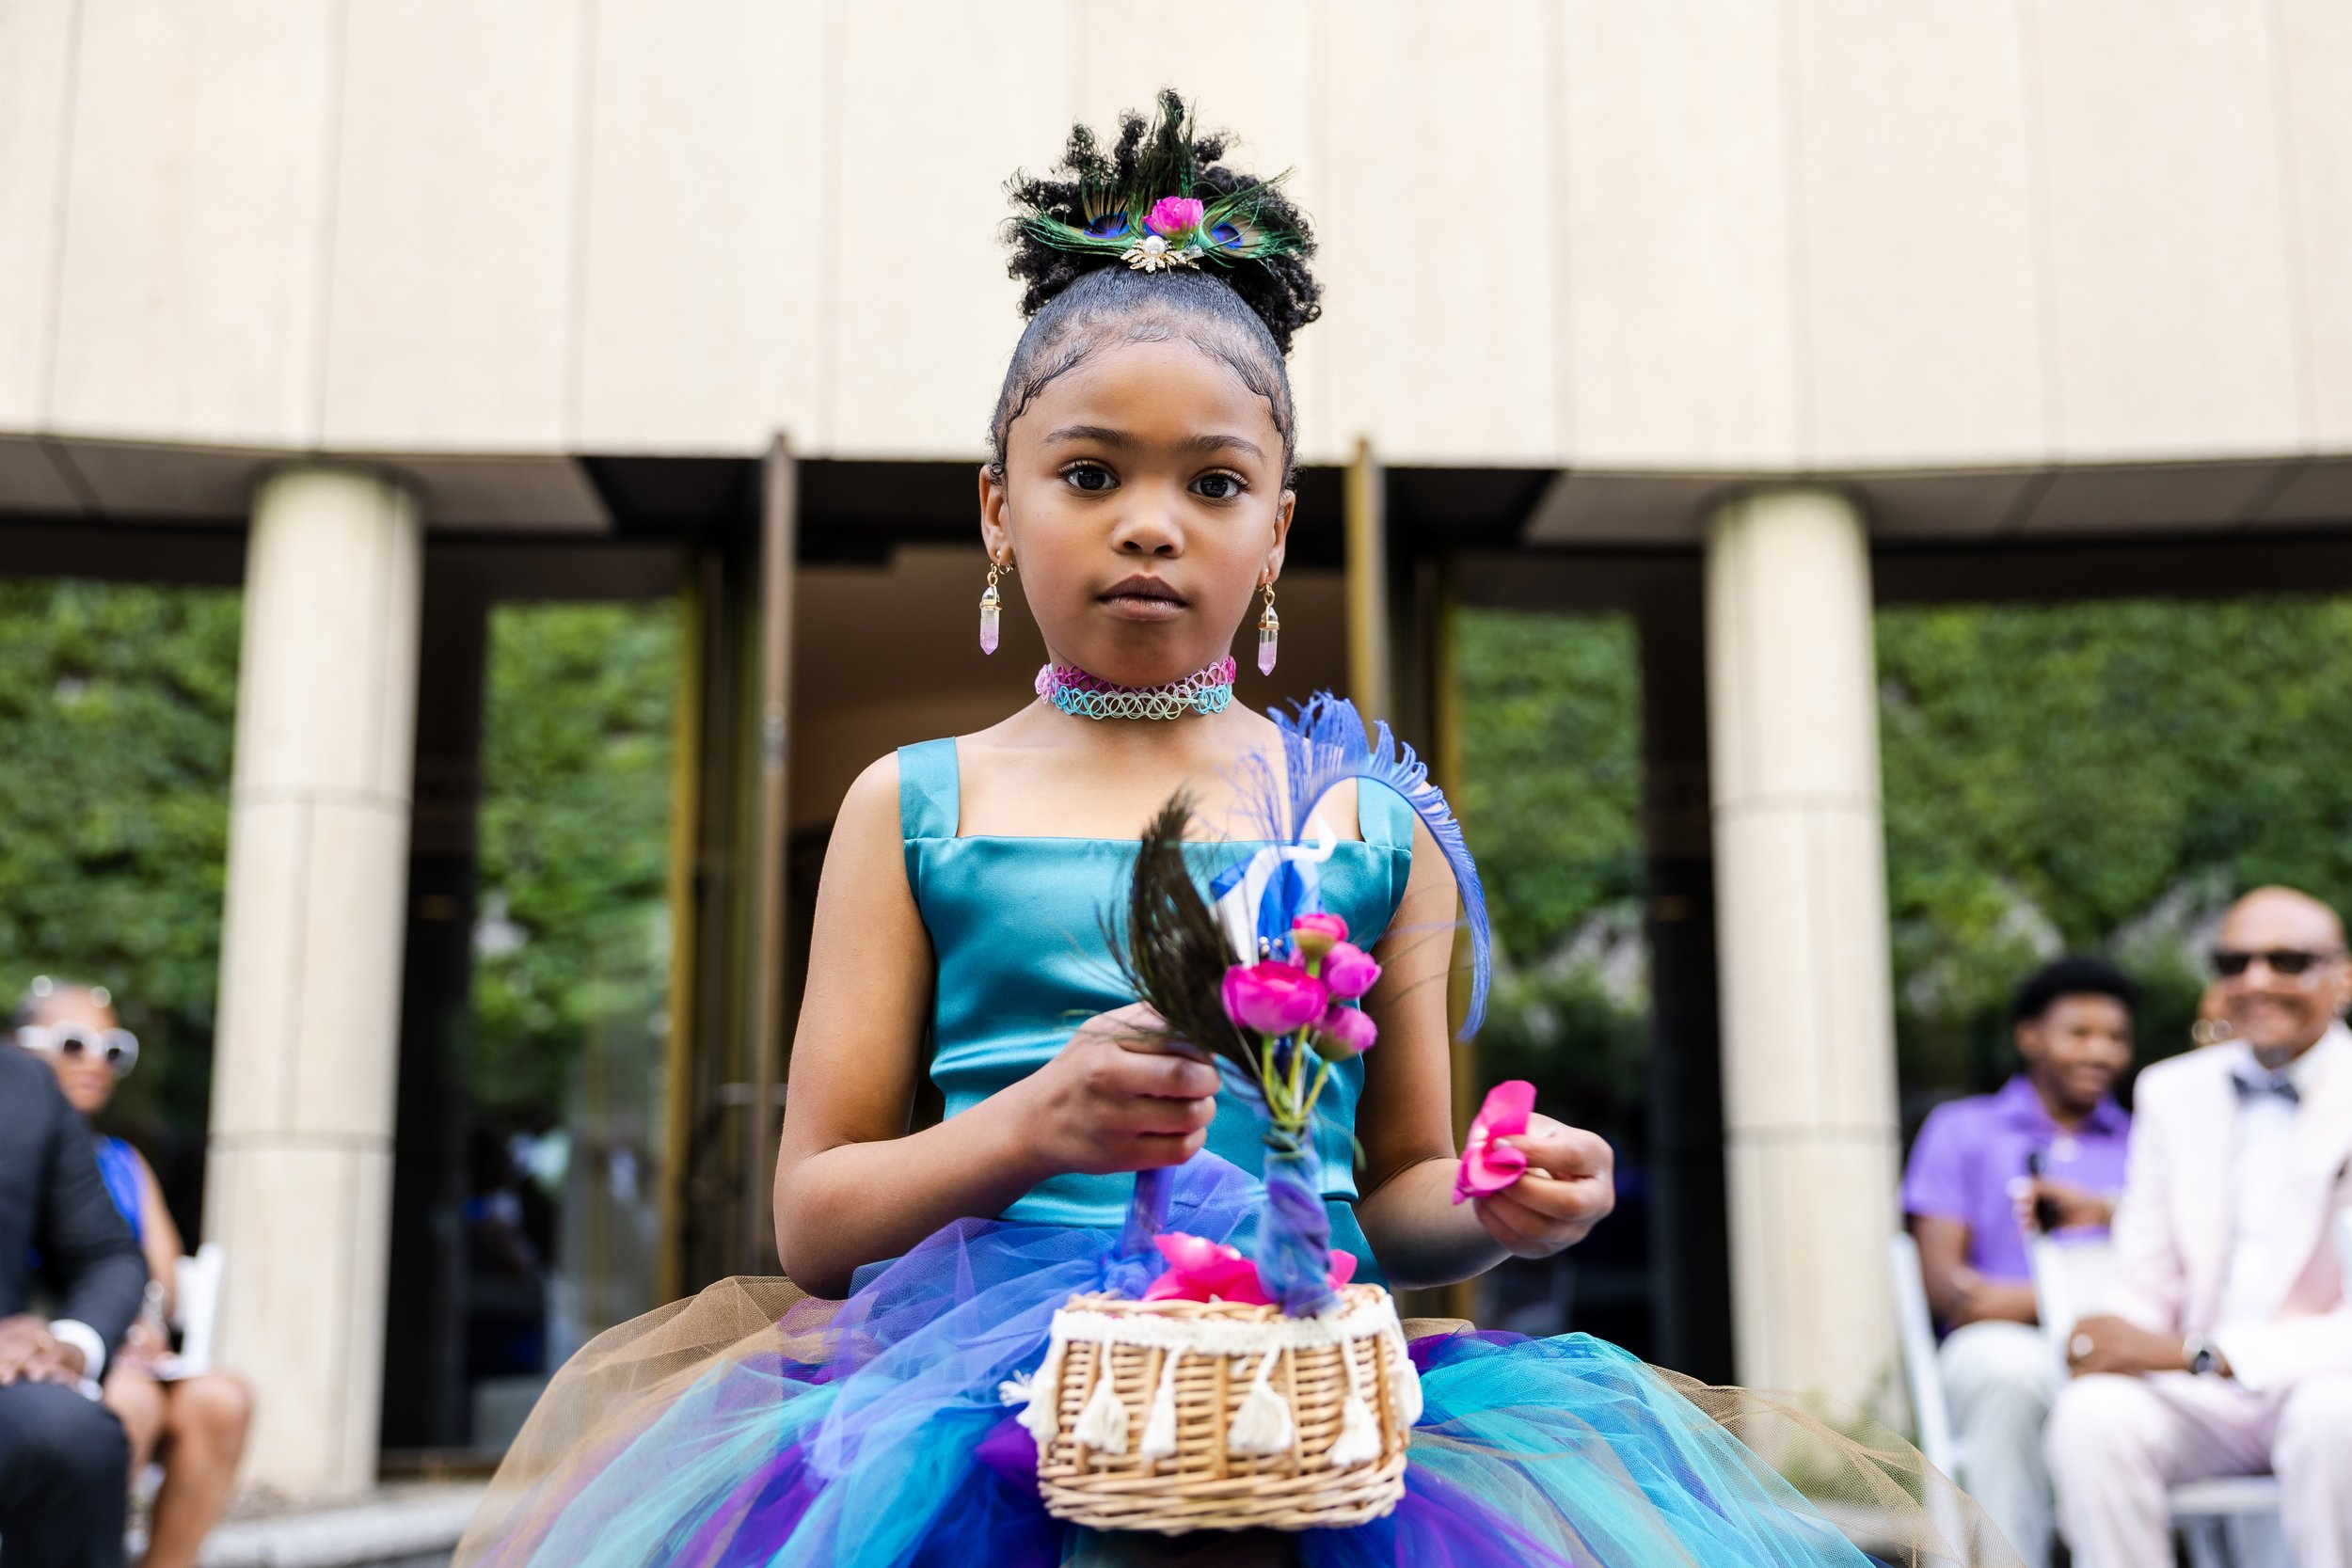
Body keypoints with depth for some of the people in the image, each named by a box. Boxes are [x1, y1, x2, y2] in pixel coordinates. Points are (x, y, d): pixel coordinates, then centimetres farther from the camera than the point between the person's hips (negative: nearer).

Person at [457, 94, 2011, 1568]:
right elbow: (814, 1218, 4)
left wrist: (1491, 1206, -7)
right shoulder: (914, 807, 8)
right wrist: (1030, 1129, -15)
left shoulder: (1374, 822, 12)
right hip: (988, 1353, -1)